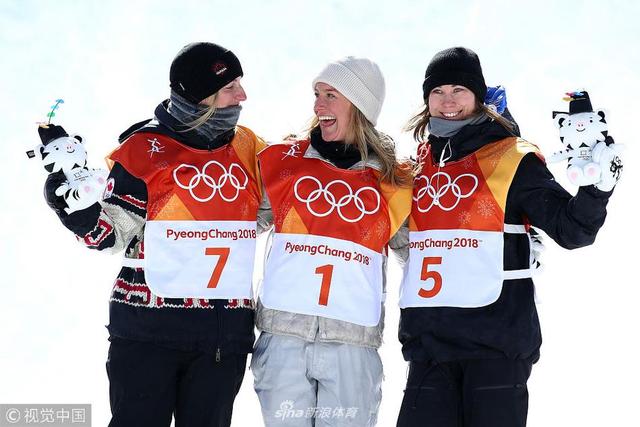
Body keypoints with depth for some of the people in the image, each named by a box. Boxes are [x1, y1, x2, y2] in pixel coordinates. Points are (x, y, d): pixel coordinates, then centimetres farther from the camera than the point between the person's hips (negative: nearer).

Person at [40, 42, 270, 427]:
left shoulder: (248, 147, 8)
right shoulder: (146, 148, -5)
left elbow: (265, 213, 22)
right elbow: (111, 234, -4)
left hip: (225, 333, 4)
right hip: (149, 327, -4)